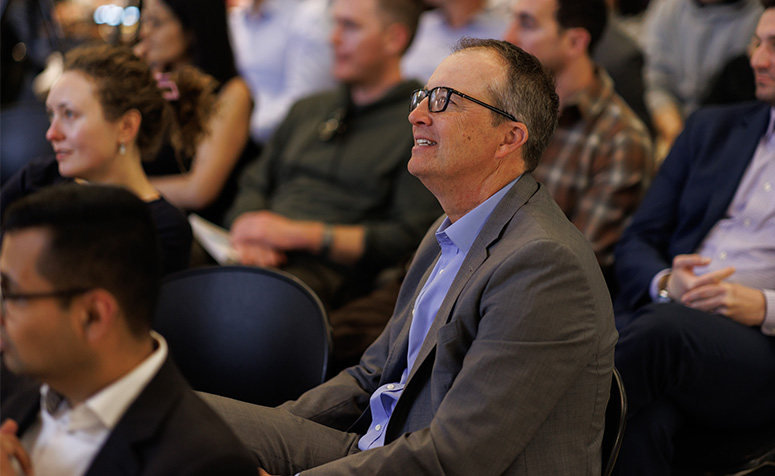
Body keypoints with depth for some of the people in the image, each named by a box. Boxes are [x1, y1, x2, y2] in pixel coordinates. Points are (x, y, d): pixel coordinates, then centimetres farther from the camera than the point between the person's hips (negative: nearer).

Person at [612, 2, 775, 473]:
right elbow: (636, 243, 17)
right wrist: (664, 284, -6)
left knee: (662, 327, -36)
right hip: (662, 315, 3)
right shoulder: (713, 128, 23)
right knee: (641, 419, -33)